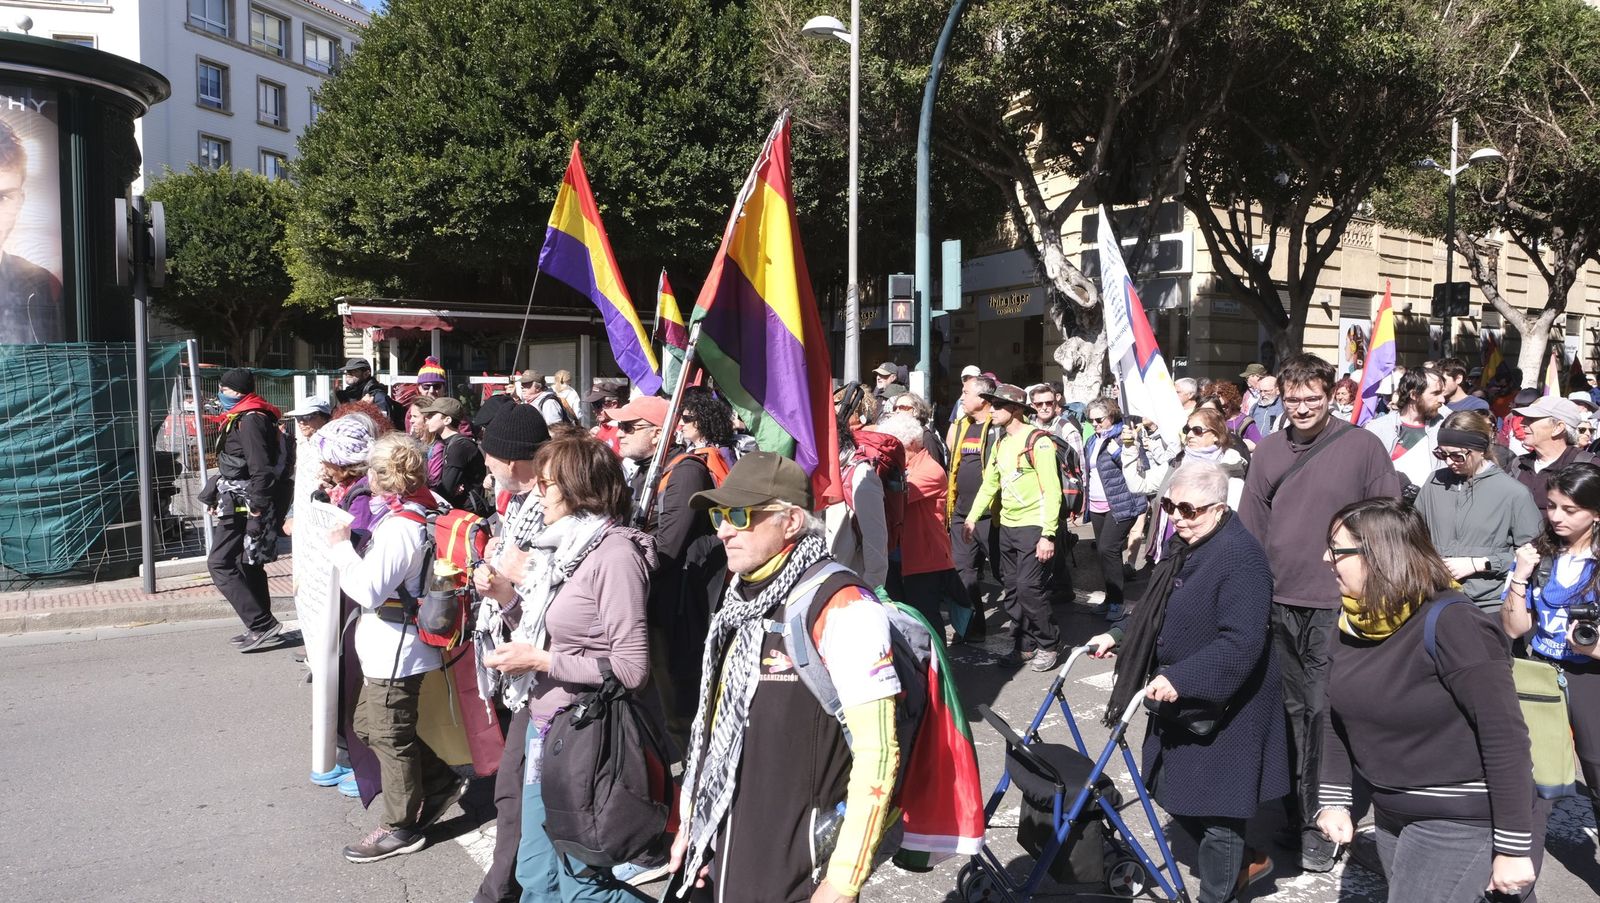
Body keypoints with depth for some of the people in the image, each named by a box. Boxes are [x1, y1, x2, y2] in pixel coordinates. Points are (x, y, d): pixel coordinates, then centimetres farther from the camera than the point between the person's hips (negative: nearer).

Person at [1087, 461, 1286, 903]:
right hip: (1180, 700, 9)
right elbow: (1157, 611, 20)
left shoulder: (1241, 557, -23)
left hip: (1222, 705, -9)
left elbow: (1241, 643, -30)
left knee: (1214, 805, 4)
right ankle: (1246, 861, 39)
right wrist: (1118, 634, 11)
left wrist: (1180, 680, -36)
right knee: (1175, 792, 18)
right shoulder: (1183, 544, 6)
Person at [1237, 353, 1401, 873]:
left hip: (1336, 604, -4)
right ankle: (1291, 811, 27)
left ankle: (1318, 823, 8)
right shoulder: (1268, 450, 7)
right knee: (1289, 708, 14)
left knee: (1323, 711, -3)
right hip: (1276, 601, 4)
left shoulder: (1362, 446, -4)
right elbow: (1250, 525, 12)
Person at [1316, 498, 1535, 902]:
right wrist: (1333, 799, 3)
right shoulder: (1353, 620, 0)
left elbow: (1505, 736, -22)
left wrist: (1513, 848, -20)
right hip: (1391, 814, 7)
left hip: (1459, 822, -7)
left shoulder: (1449, 624, -23)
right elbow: (1337, 716, 8)